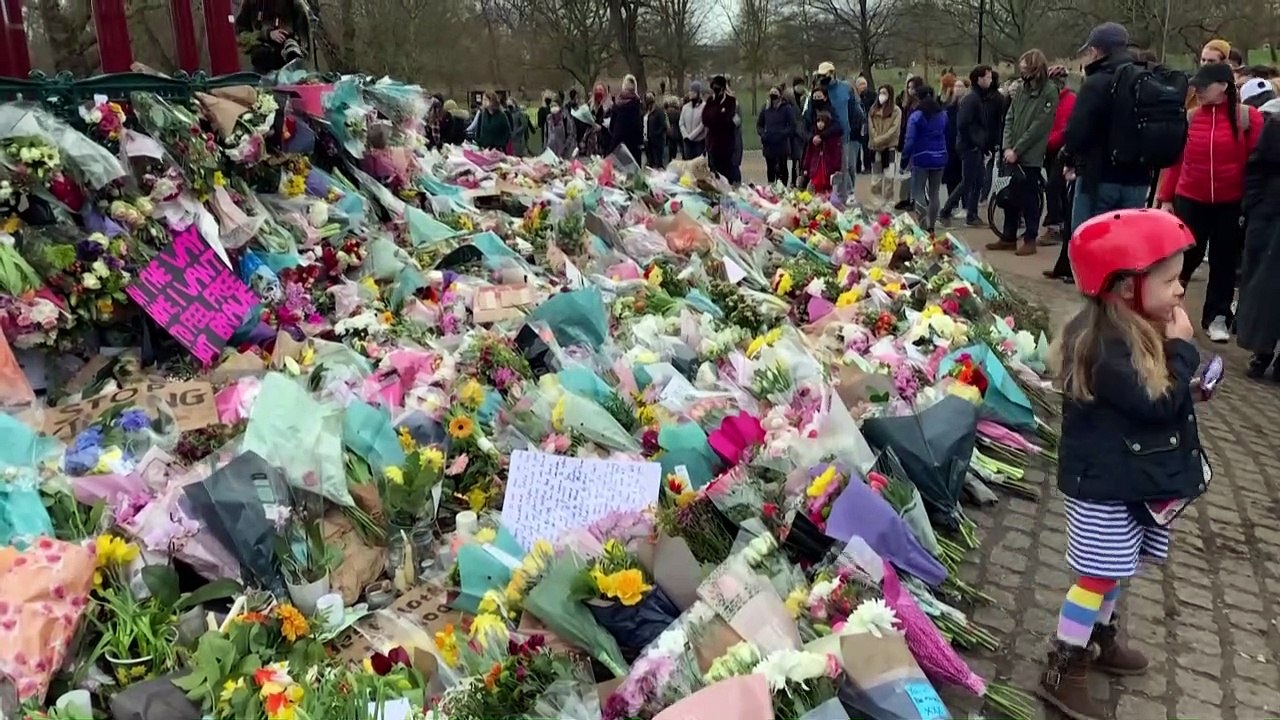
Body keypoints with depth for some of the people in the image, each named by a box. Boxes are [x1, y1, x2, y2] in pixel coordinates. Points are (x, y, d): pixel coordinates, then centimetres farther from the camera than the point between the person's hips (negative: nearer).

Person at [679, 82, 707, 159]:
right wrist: (686, 136, -6)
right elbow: (681, 123, 8)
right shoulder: (685, 107, 7)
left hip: (699, 141, -4)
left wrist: (691, 136, -14)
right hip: (688, 141, 4)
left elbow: (703, 124, -13)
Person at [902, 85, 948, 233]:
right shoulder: (943, 115, 6)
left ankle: (924, 224, -18)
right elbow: (947, 137, 8)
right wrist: (944, 153, 14)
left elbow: (910, 141, -13)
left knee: (918, 191, 2)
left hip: (921, 158, -5)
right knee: (934, 193, 13)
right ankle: (931, 226, 17)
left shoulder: (916, 116, -9)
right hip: (939, 158, 5)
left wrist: (904, 159, -6)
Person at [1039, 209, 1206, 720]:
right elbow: (1157, 403, -26)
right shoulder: (1104, 344, -27)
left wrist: (1175, 350, -2)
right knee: (1099, 574, -2)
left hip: (1133, 475, 9)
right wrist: (1181, 348, -18)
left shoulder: (1139, 330, 5)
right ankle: (1062, 672, 10)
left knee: (1115, 569, 22)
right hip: (1105, 481, -9)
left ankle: (1098, 638, 42)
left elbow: (1169, 396, 14)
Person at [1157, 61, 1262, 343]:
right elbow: (1175, 160, 4)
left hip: (1231, 204, -1)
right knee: (1185, 256, 7)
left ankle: (1218, 317, 22)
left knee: (1224, 260, 9)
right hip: (1190, 200, 1)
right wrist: (1166, 198, 3)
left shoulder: (1248, 117, -5)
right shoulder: (1189, 117, 0)